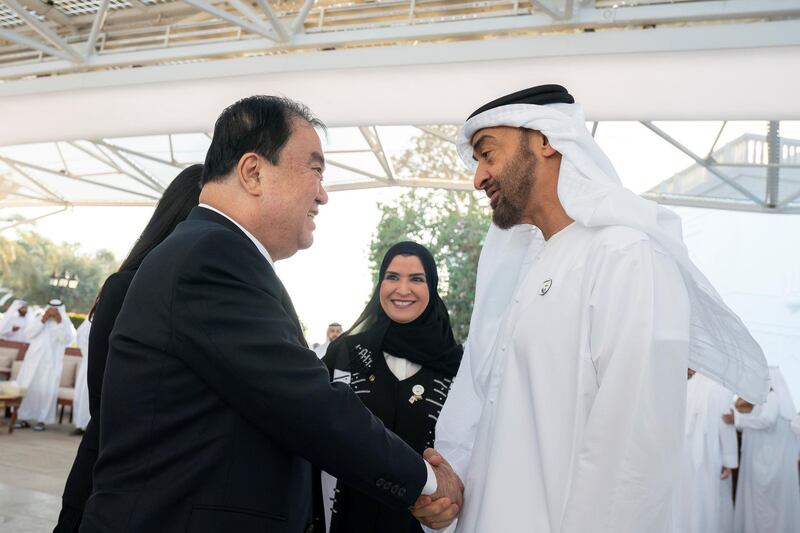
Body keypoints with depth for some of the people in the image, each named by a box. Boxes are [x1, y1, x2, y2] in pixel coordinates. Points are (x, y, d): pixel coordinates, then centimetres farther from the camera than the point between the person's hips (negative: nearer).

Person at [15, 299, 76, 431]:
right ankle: (24, 418, 8)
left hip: (51, 361, -2)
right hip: (34, 358, 2)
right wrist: (43, 319, -13)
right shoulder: (39, 317, 8)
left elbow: (66, 340, -12)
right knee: (26, 387, 1)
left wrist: (59, 322, -17)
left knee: (45, 390, -6)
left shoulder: (66, 323, 4)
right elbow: (28, 333, -4)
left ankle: (41, 420, -2)